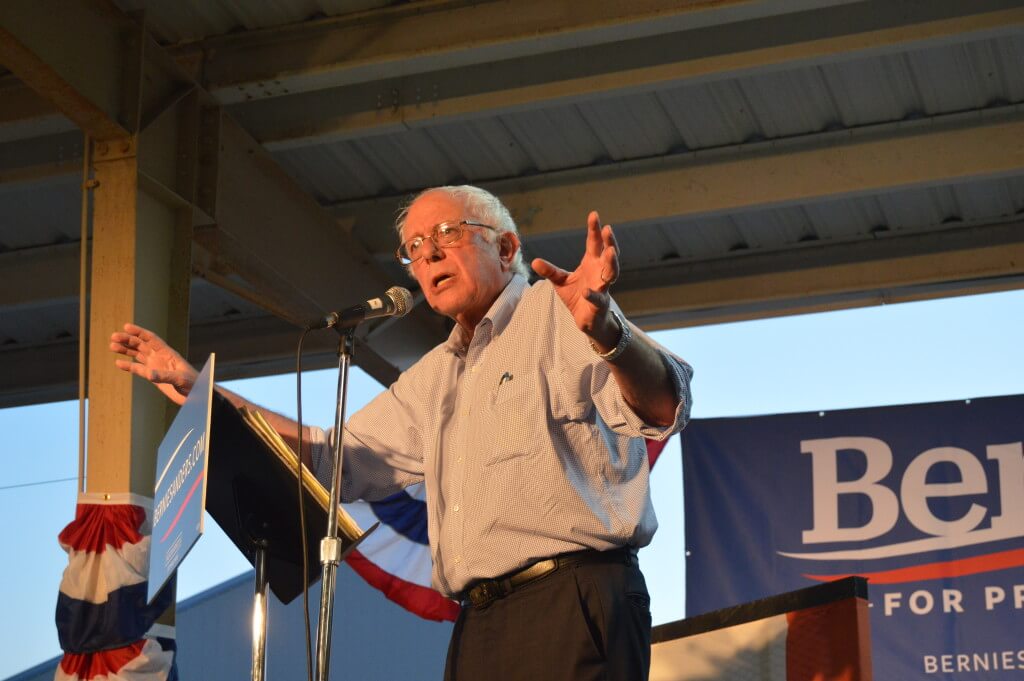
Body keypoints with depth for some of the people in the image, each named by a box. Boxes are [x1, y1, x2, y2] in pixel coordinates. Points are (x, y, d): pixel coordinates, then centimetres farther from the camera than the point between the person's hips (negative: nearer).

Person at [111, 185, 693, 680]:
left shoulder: (557, 310, -1)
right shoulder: (434, 377, 23)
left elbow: (665, 410, -15)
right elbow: (336, 460, 26)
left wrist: (605, 333, -37)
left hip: (573, 608, -7)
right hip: (480, 626, 7)